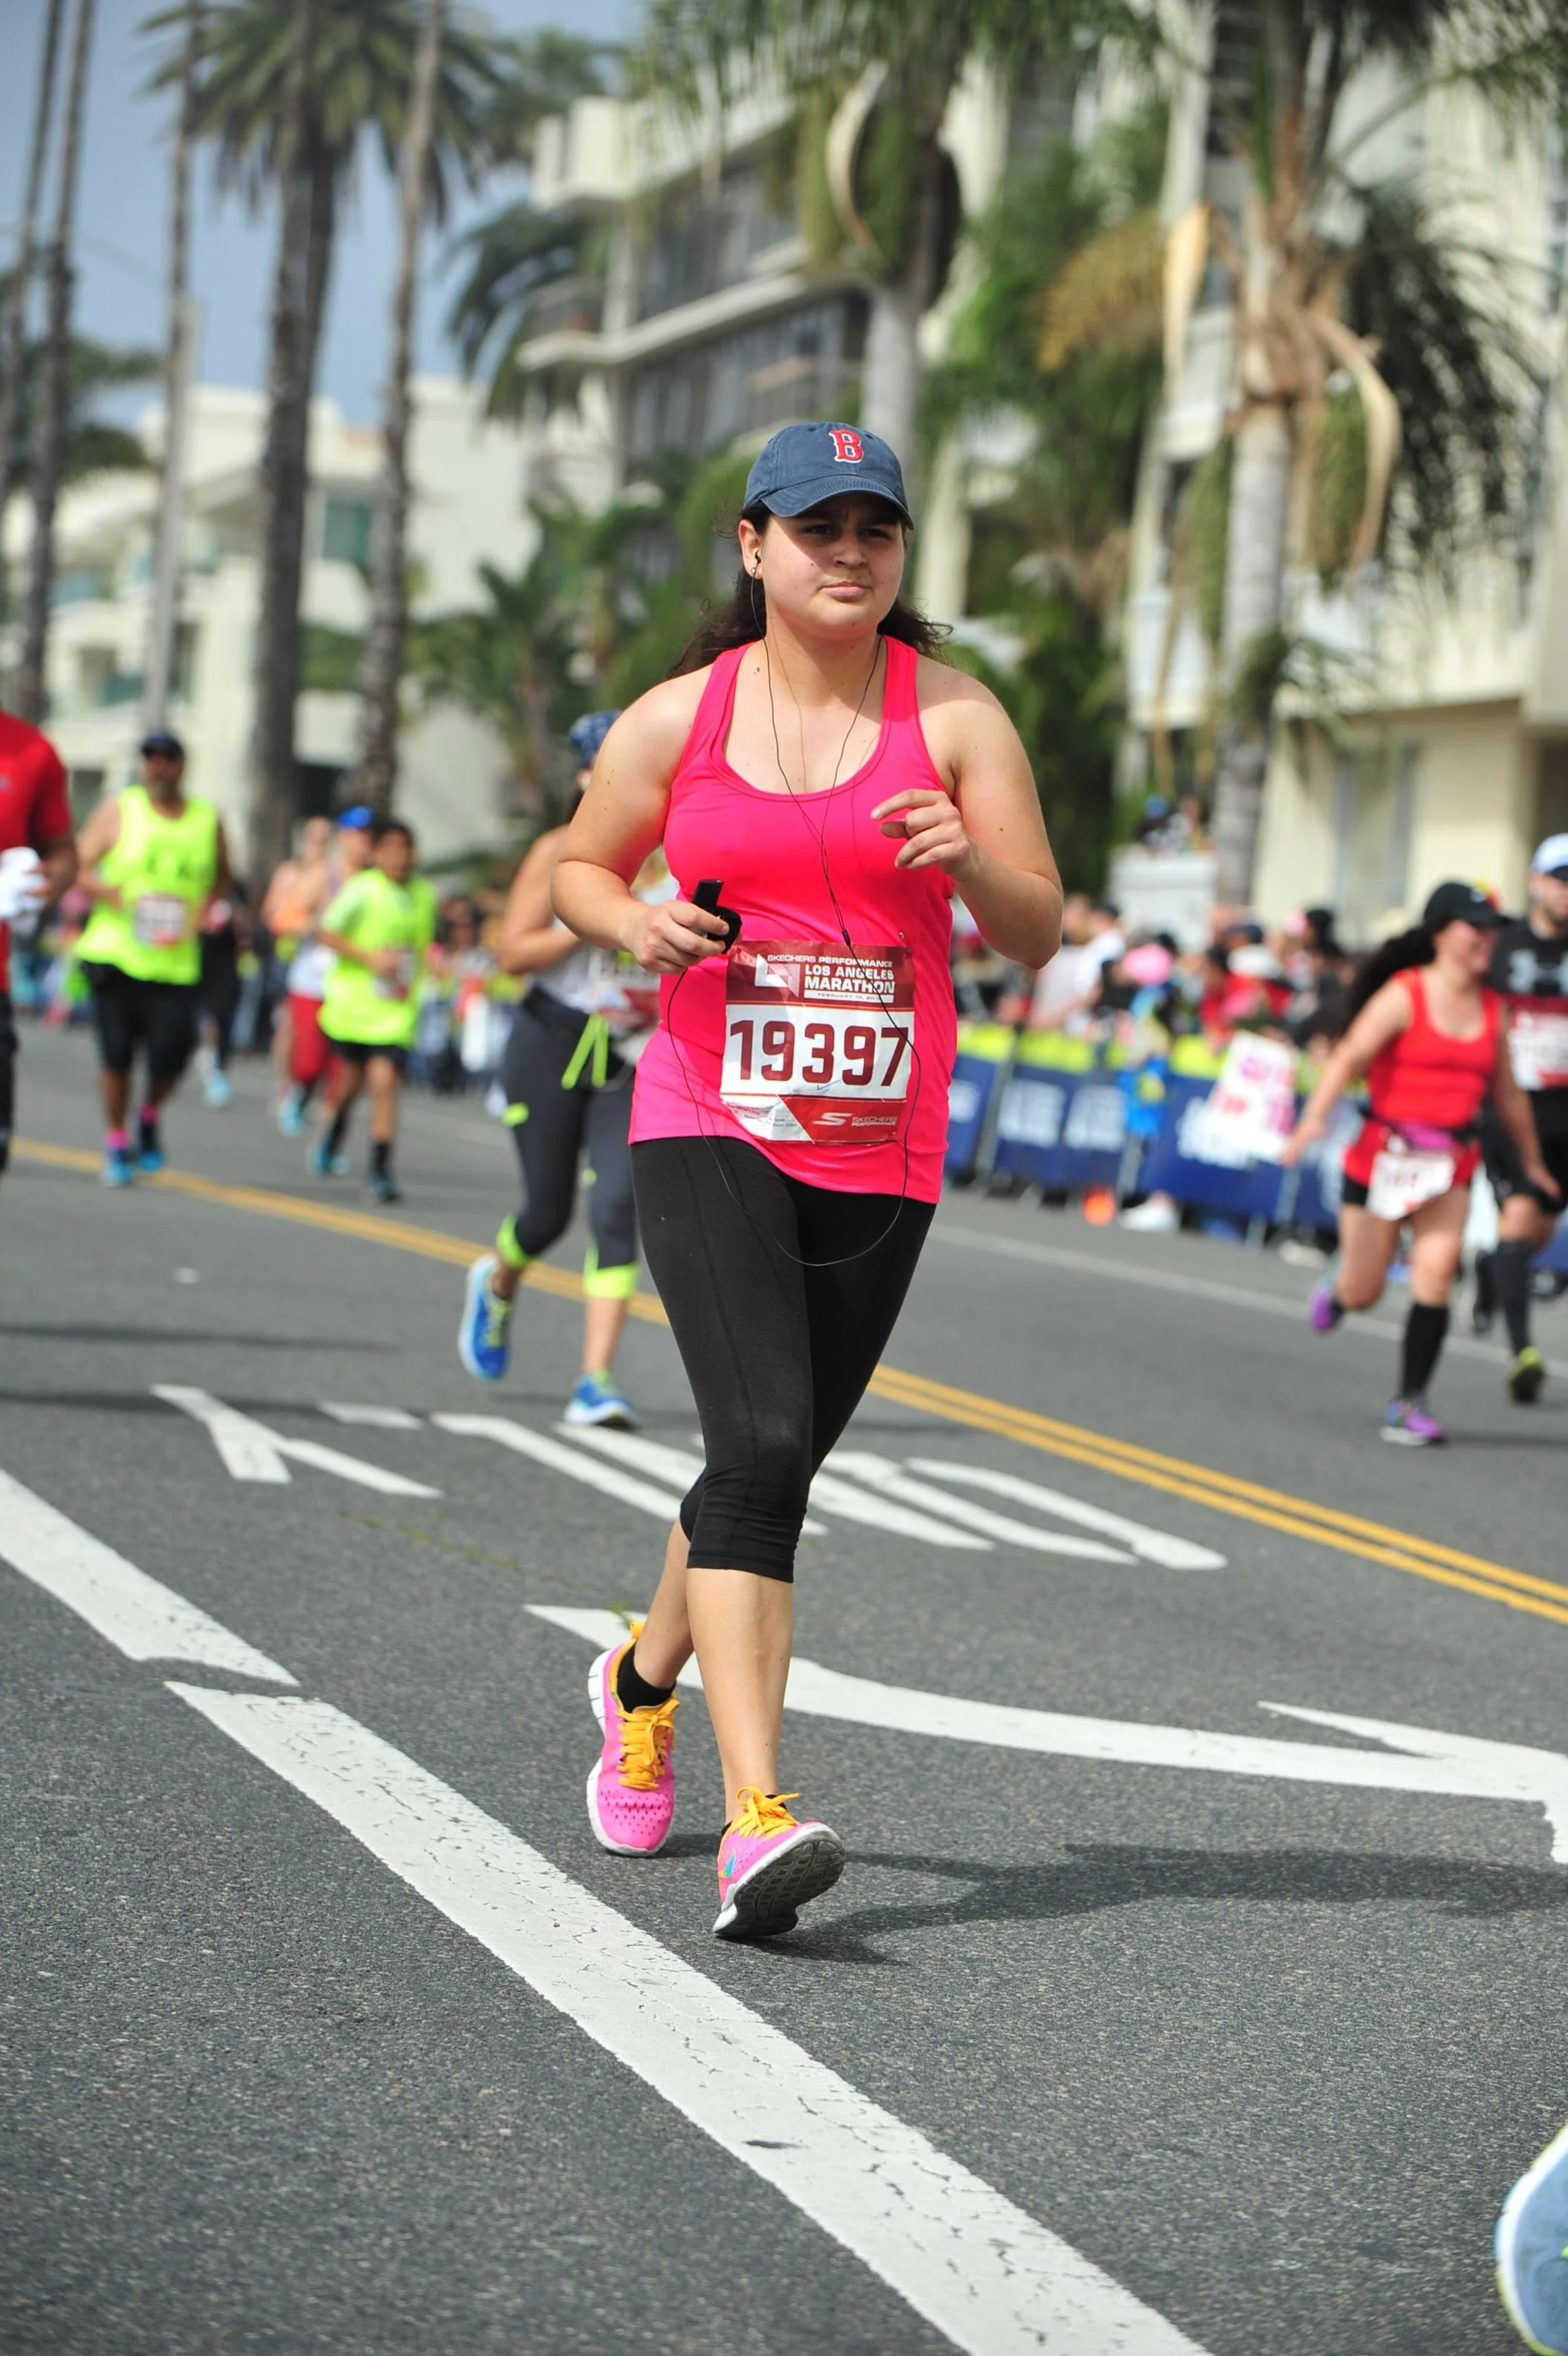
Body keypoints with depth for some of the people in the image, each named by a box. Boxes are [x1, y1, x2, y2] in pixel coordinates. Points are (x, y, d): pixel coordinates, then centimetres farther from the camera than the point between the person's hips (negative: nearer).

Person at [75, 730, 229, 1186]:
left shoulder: (208, 820, 8)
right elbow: (80, 867, 0)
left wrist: (202, 910, 3)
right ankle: (116, 1142, 16)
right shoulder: (118, 811, 2)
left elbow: (222, 876, 22)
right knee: (116, 1054, -2)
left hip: (176, 963, 1)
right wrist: (119, 897, -17)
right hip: (114, 955, -1)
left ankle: (149, 1117, 22)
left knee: (170, 1057, -10)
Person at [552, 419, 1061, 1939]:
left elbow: (1038, 933, 1)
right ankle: (755, 1817, -25)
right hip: (708, 1131, -2)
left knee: (775, 1466, 12)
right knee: (761, 1440, -21)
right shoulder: (677, 718, 4)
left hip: (878, 1154, 2)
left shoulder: (955, 717, 3)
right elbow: (580, 865, 17)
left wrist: (968, 857, -20)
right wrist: (636, 925, -6)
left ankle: (645, 1679, 43)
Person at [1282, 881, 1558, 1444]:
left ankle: (1410, 1403, -8)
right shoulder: (1403, 996, -8)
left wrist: (1532, 1163, 27)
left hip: (1450, 1164, 3)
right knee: (1363, 1292, 3)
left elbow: (1507, 1093, 19)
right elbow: (1351, 1056, -16)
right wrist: (1315, 1116, -31)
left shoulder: (1492, 1010, 7)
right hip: (1383, 1154, -3)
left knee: (1438, 1268, -16)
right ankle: (1333, 1297, 42)